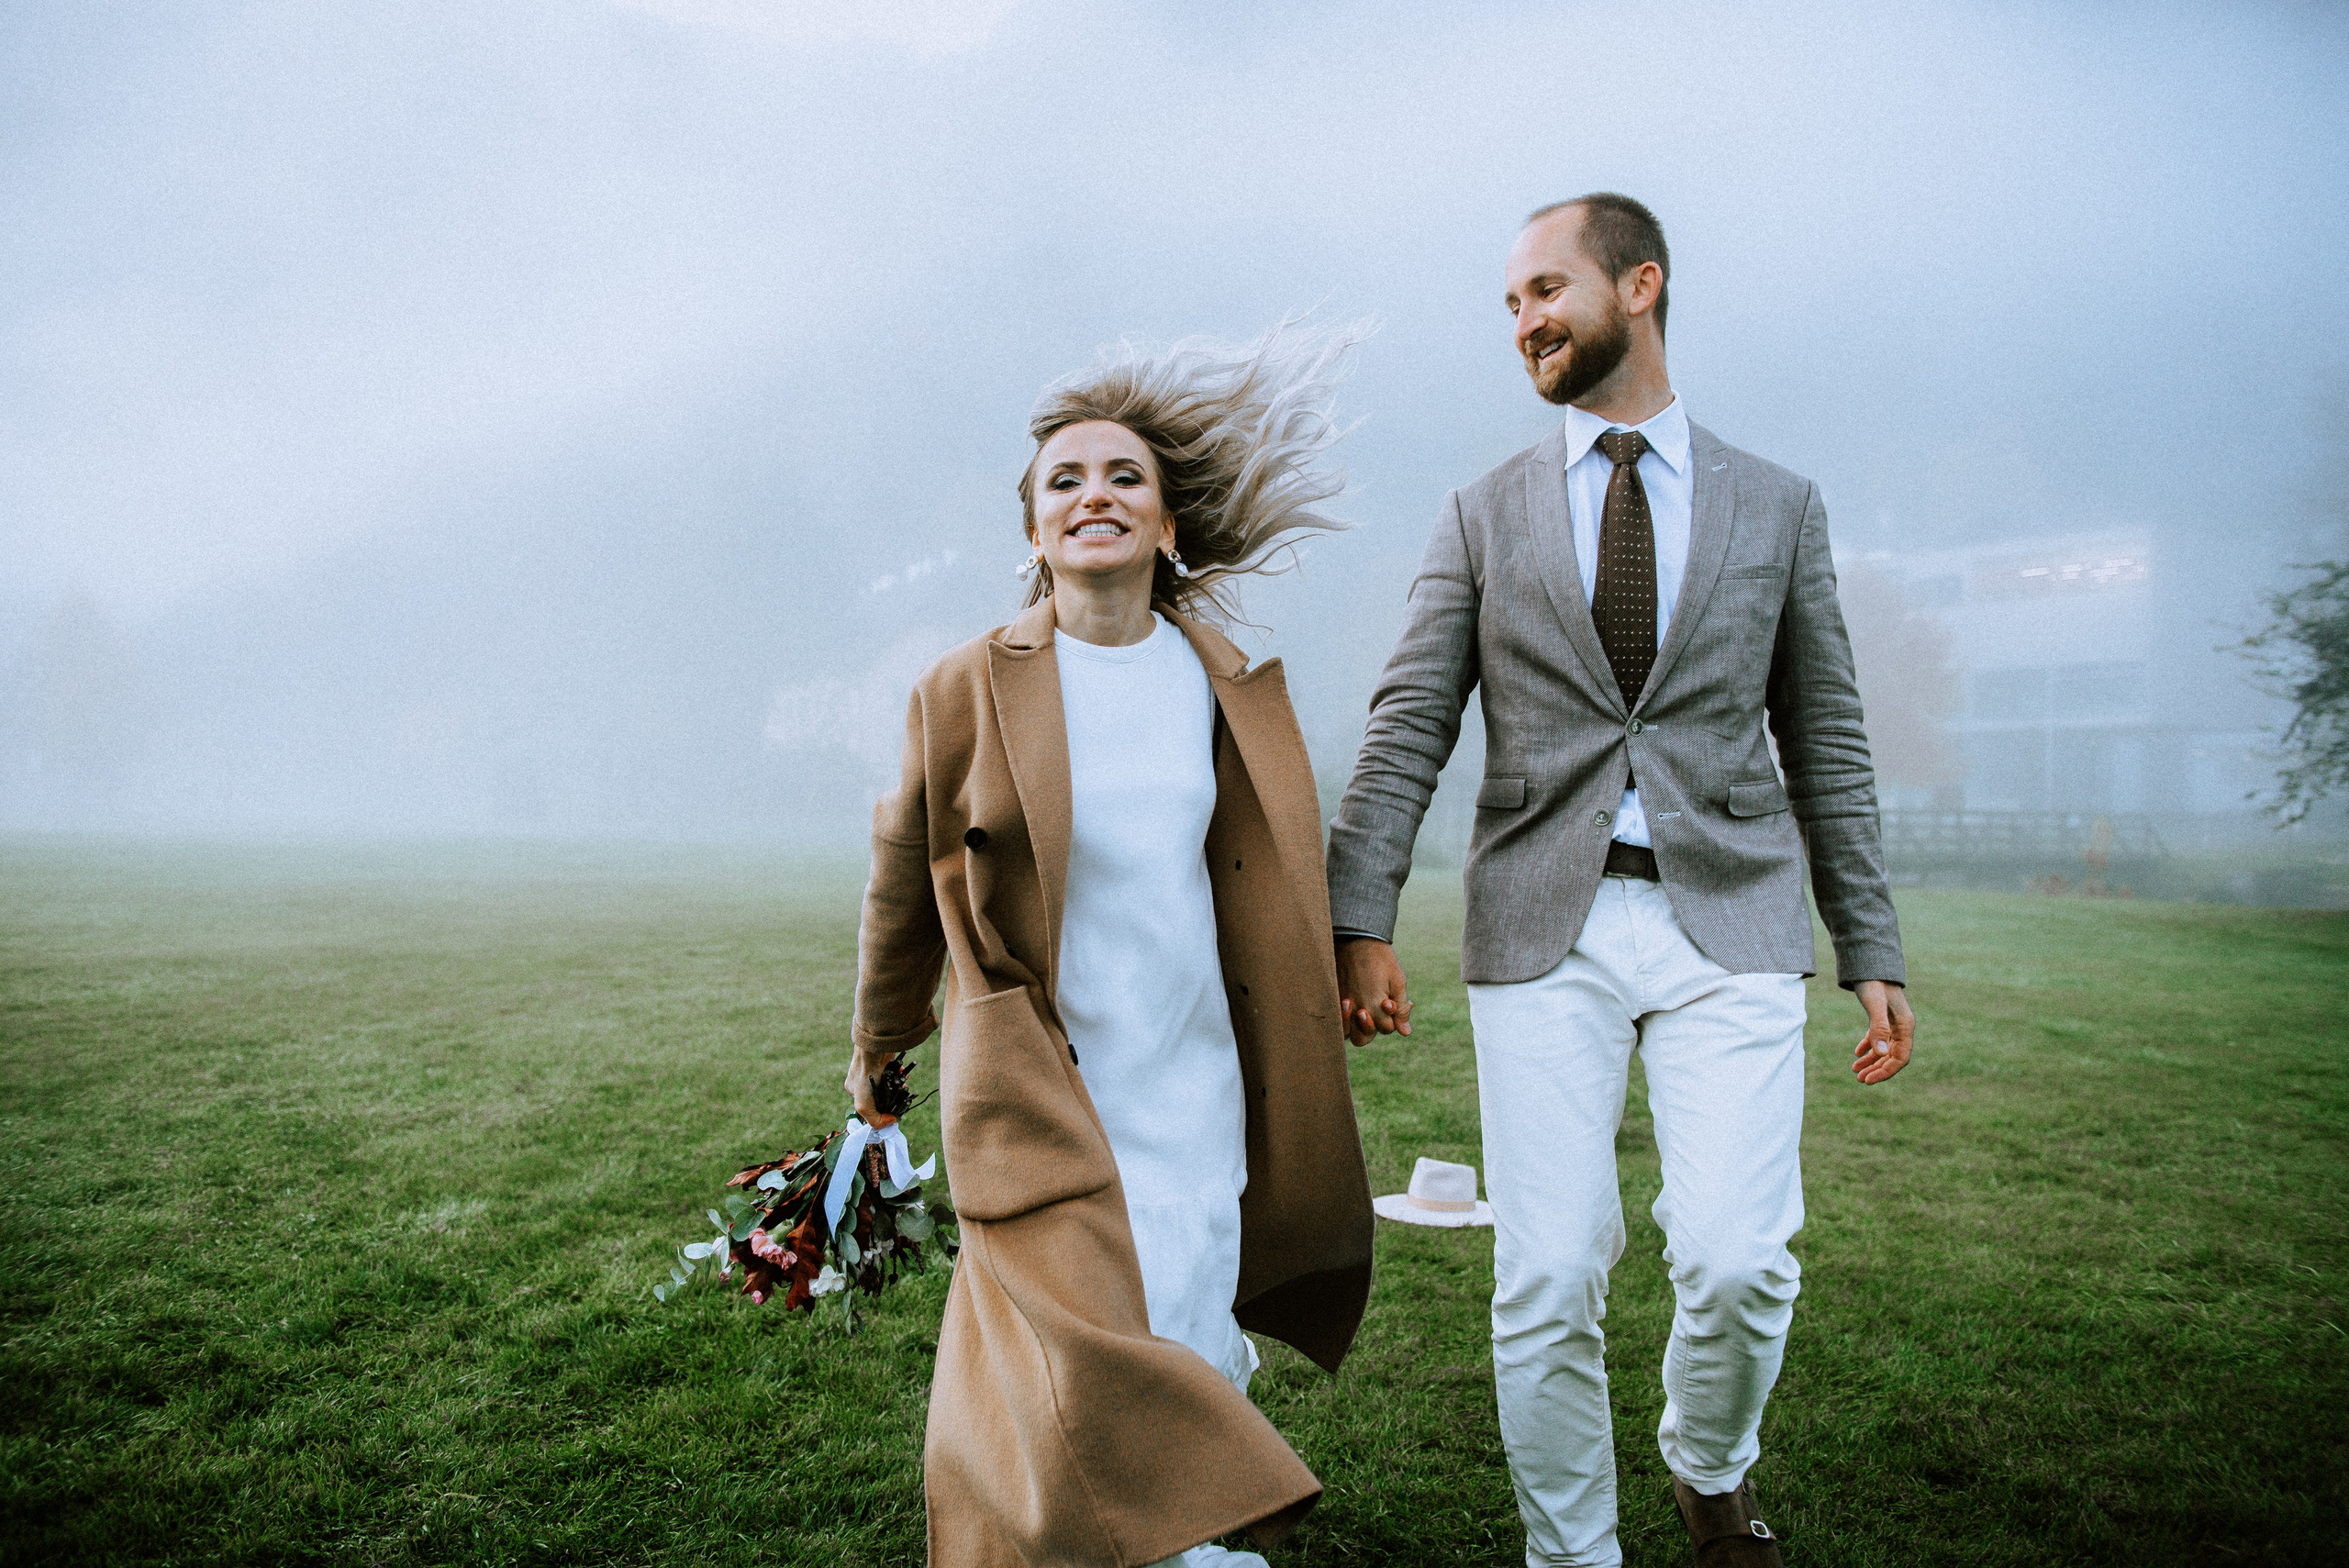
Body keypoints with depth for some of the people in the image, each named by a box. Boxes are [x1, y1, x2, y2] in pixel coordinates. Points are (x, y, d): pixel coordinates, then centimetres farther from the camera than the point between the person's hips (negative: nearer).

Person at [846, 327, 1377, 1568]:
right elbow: (904, 880, 7)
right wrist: (878, 1052, 17)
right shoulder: (965, 691, -6)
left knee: (1196, 1365, 10)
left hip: (1197, 1086, 3)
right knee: (1091, 1374, -6)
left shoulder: (1231, 687, 2)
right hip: (1042, 1092, -3)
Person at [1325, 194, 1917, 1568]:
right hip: (1543, 932, 0)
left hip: (1728, 922, 0)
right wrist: (1361, 918, -9)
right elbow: (1409, 730, 2)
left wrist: (1874, 951, 8)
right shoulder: (1484, 518, 10)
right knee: (1546, 1285, -2)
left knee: (1738, 1262, -8)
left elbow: (1826, 745, 12)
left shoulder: (1777, 508, 11)